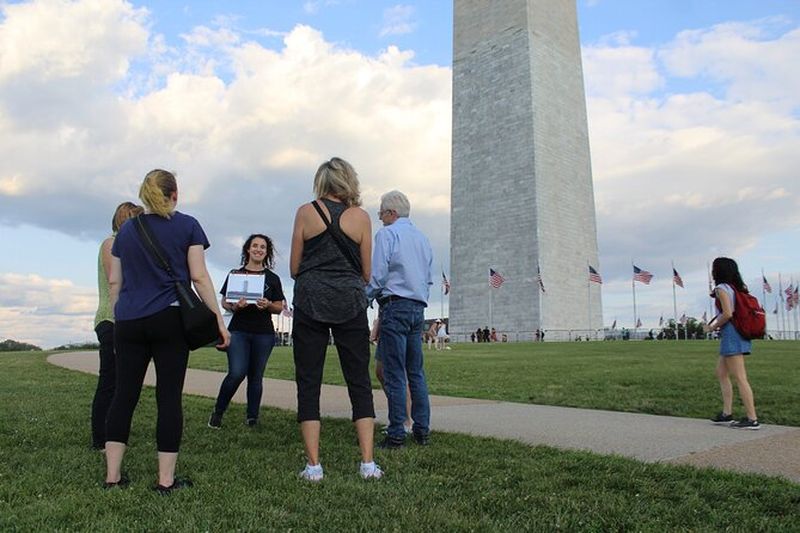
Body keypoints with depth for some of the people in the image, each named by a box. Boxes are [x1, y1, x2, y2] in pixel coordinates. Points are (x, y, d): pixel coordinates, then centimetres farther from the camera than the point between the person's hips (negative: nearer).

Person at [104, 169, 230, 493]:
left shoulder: (126, 230, 14)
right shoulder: (187, 226, 2)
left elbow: (114, 282, 14)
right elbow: (199, 277, -5)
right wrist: (219, 320, -2)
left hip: (128, 321, 4)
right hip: (169, 319, -4)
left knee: (124, 394, 9)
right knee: (169, 396, 0)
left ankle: (112, 475, 12)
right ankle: (166, 480, 3)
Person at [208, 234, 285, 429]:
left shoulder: (272, 278, 9)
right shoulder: (235, 273, 8)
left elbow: (279, 308, 8)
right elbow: (224, 302, 9)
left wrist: (268, 305, -13)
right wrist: (234, 306, -13)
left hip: (263, 333, 1)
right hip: (238, 330, -1)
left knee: (256, 376, 4)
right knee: (237, 373, -14)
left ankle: (252, 418, 13)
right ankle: (218, 412, 6)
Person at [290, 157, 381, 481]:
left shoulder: (306, 212, 4)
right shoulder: (361, 216, 4)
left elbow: (294, 268, 5)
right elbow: (366, 273, 7)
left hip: (310, 302, 0)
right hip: (350, 303, 1)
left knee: (308, 383, 6)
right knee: (360, 383, 7)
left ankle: (313, 465, 5)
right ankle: (368, 463, 6)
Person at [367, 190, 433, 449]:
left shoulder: (387, 234, -5)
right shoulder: (422, 238, 18)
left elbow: (377, 274, -11)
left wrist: (366, 298, 4)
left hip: (395, 306, -7)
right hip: (419, 308, 7)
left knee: (395, 374, -5)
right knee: (416, 372, 11)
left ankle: (396, 434, -2)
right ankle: (422, 430, 14)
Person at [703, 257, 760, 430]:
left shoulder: (722, 288, -10)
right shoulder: (736, 287, 15)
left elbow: (728, 313, -20)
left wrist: (712, 327, -7)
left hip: (731, 335, -10)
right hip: (739, 334, 10)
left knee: (740, 378, -7)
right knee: (721, 373, 16)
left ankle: (752, 419, -5)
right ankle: (727, 413, 19)